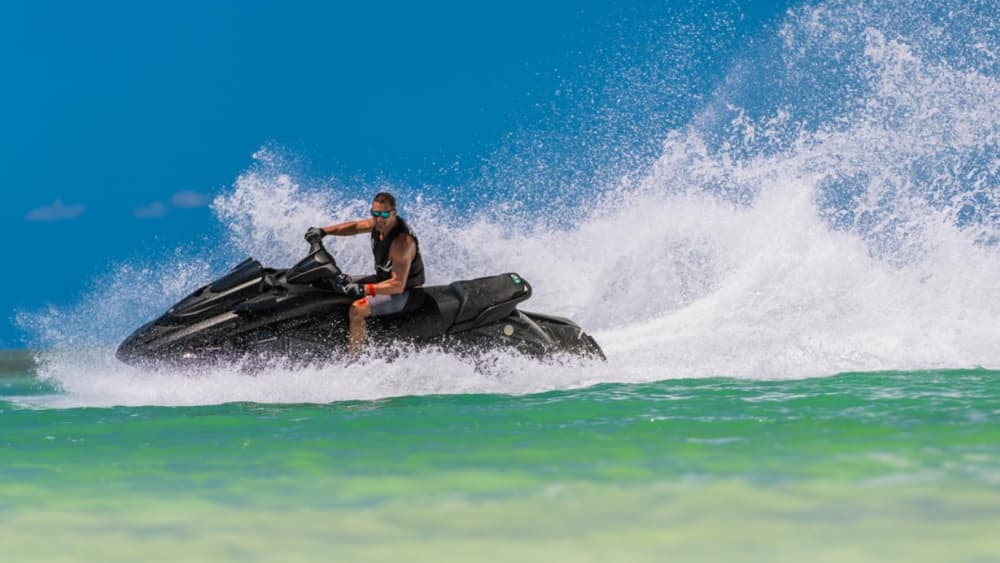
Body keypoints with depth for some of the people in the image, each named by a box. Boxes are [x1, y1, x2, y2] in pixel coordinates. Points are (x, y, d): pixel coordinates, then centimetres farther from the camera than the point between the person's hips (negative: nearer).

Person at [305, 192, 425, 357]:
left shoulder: (402, 241, -31)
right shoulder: (378, 223, -6)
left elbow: (398, 285, -34)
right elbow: (355, 226, 13)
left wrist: (364, 289, -42)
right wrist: (323, 231, 0)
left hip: (403, 293, -10)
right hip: (383, 279, 10)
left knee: (357, 310, -31)